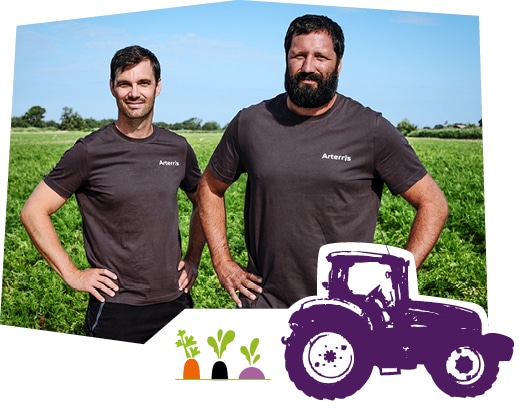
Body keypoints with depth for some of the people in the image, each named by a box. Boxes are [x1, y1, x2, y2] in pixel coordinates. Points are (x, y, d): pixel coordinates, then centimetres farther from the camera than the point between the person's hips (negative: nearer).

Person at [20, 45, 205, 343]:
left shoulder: (178, 149, 2)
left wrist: (193, 259, 8)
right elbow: (34, 212, -4)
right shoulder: (89, 152, -9)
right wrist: (72, 274, -8)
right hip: (115, 309, -3)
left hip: (176, 302, 4)